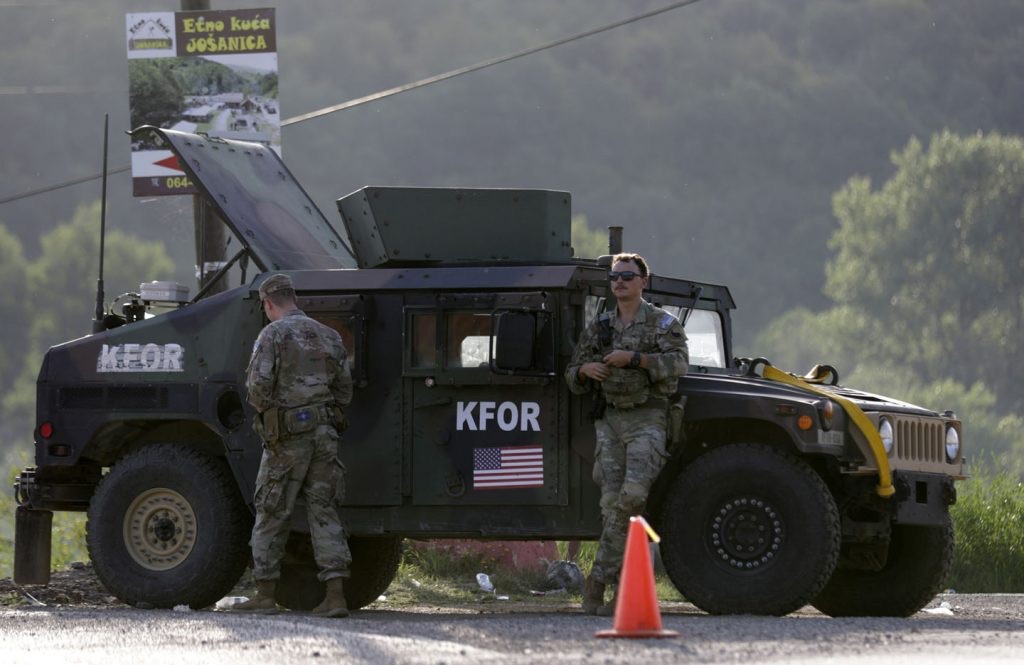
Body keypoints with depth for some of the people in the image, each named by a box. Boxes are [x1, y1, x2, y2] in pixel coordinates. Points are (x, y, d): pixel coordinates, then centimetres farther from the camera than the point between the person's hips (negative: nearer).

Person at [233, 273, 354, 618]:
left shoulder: (273, 335, -7)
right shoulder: (329, 336, 11)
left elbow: (258, 386, -16)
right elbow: (344, 391, 12)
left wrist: (266, 411, 3)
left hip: (287, 436, -5)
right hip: (325, 433, 5)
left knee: (272, 514, 6)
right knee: (323, 511, 5)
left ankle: (265, 595, 11)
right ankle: (336, 596, -4)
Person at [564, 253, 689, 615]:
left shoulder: (663, 323, 3)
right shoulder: (598, 327, 17)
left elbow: (678, 362, -13)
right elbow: (572, 374, 21)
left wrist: (634, 358, -22)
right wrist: (585, 370, -3)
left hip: (647, 418, -4)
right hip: (610, 419, 4)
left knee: (632, 494, -20)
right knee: (612, 500, -7)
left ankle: (599, 579, -13)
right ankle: (622, 586, -6)